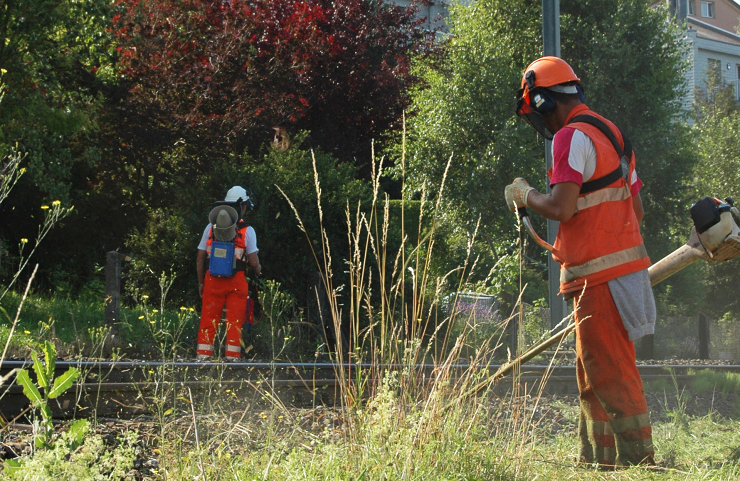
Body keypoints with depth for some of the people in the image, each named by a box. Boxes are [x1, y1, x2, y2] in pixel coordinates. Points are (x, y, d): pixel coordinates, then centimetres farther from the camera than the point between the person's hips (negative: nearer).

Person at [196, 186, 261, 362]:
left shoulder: (211, 227, 5)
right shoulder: (247, 231, -5)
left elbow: (200, 259, 5)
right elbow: (253, 262, -7)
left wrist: (201, 283, 16)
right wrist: (258, 270, 16)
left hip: (212, 281, 2)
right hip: (237, 281, -2)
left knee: (208, 321, 6)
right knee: (234, 322, 3)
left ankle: (202, 357, 3)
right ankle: (232, 358, 1)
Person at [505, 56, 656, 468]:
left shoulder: (573, 137, -12)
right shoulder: (610, 133, 18)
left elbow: (561, 208, -20)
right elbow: (637, 210, 20)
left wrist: (525, 195, -2)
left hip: (600, 276, -10)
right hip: (625, 266, 10)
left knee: (611, 373, -8)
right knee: (594, 372, 15)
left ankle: (638, 457, -8)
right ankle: (599, 458, 19)